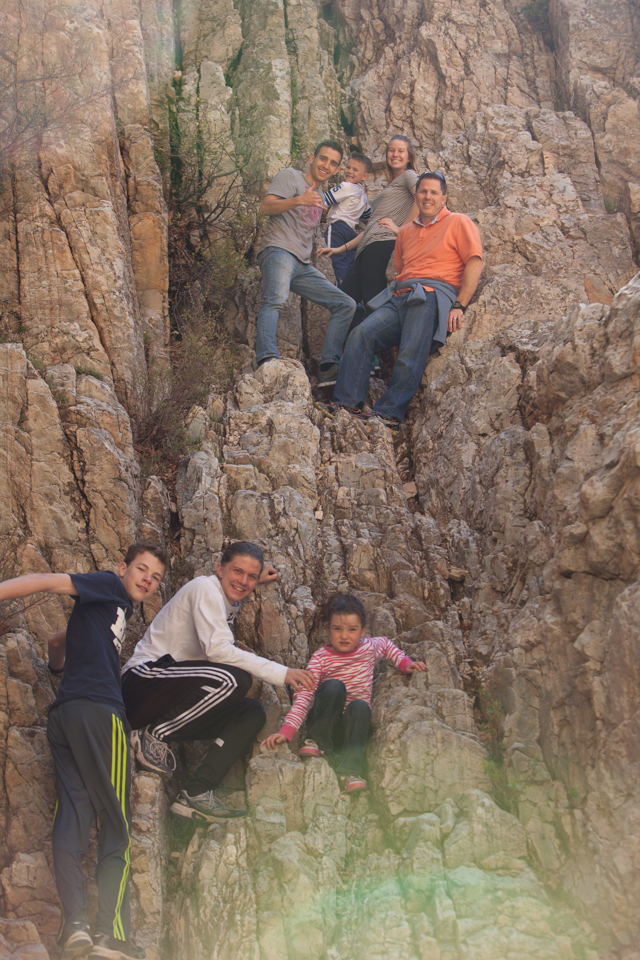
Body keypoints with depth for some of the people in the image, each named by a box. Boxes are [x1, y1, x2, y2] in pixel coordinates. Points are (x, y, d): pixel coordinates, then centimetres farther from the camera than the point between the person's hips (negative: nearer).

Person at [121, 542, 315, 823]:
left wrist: (257, 580, 37)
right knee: (232, 679, -30)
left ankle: (195, 792, -14)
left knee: (253, 713, -2)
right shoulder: (205, 588, -9)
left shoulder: (229, 604, 20)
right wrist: (280, 673, -25)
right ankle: (152, 734, -15)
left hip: (173, 699, 10)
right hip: (143, 681, -10)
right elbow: (217, 648, -24)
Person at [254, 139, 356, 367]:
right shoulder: (291, 177, 7)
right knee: (276, 299, -34)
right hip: (279, 252, -8)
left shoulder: (320, 197, 31)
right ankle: (267, 358, -56)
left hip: (304, 266, 9)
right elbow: (266, 207, -10)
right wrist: (299, 200, -23)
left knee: (346, 305, 3)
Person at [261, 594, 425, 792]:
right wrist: (286, 730, -31)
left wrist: (405, 663, 11)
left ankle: (350, 771, -36)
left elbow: (386, 645, 26)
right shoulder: (320, 658, -10)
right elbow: (304, 697, -18)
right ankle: (317, 742, -18)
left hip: (353, 725, 2)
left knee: (360, 706, -34)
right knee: (334, 686, -32)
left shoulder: (370, 646, 0)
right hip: (325, 722, -2)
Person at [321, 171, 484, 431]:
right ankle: (347, 403, -24)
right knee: (361, 334, -19)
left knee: (410, 356, -25)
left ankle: (389, 414, -28)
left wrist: (459, 306, -10)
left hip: (432, 295, -5)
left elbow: (474, 264, 0)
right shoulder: (406, 231, 31)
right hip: (399, 297, 6)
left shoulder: (458, 223, 12)